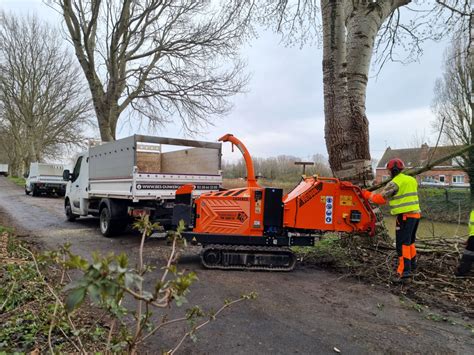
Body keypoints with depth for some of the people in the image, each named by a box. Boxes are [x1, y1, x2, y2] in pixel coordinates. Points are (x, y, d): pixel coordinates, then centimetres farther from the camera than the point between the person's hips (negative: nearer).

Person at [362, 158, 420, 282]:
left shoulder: (395, 183, -10)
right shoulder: (412, 180, 14)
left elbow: (380, 198, -8)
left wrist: (366, 194, 6)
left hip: (405, 216, -8)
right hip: (416, 213, 8)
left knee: (402, 244, -8)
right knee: (410, 241, 23)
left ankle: (404, 271, -14)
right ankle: (412, 265, 36)